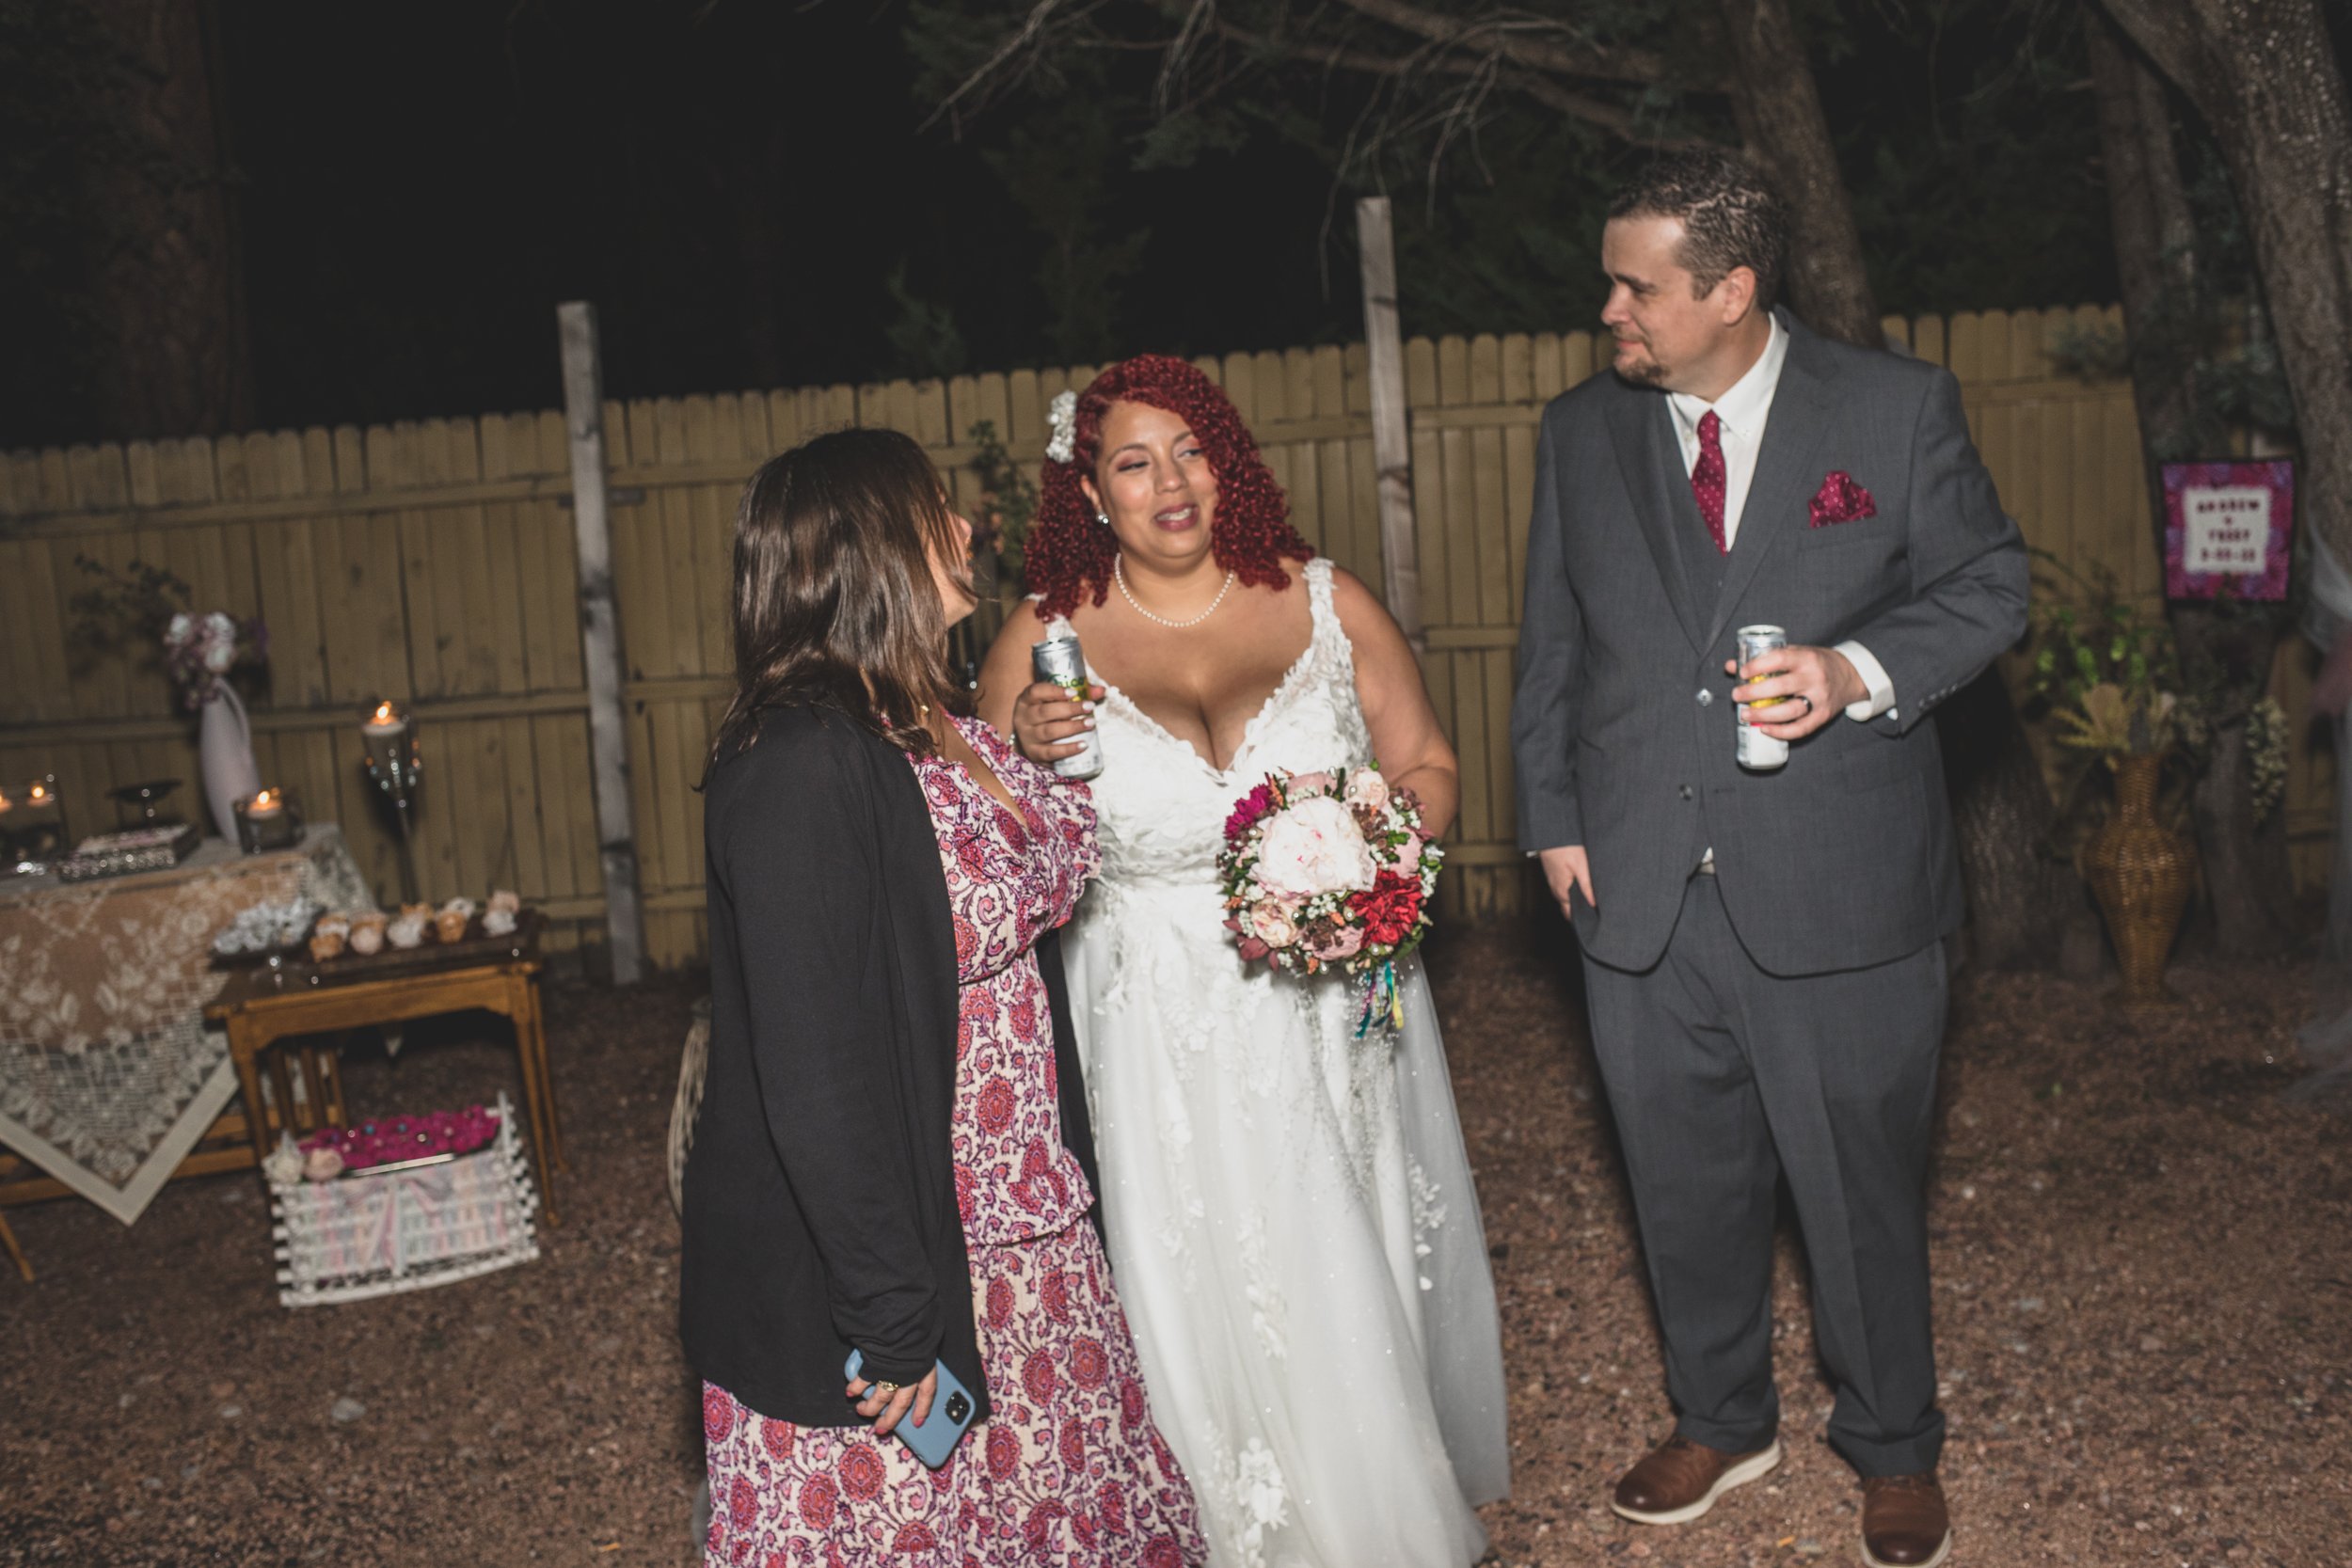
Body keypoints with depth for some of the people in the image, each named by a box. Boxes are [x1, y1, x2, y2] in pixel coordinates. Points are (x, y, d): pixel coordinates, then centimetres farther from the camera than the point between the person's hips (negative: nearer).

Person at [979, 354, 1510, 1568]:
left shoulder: (1326, 604, -1)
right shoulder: (1043, 643, -3)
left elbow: (1430, 772, 6)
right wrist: (1025, 756, -17)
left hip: (1332, 1013, 1)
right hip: (1162, 1041, -1)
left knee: (1361, 1277, 12)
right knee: (1213, 1302, 7)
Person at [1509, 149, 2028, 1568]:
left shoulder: (1898, 409, -3)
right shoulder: (1582, 432, 7)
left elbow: (1990, 583, 1)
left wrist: (1860, 670, -17)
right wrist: (1554, 818, 6)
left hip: (1838, 891, -3)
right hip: (1643, 894, 3)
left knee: (1862, 1183, 10)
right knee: (1686, 1183, 16)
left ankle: (1895, 1449, 34)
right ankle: (1724, 1421, 39)